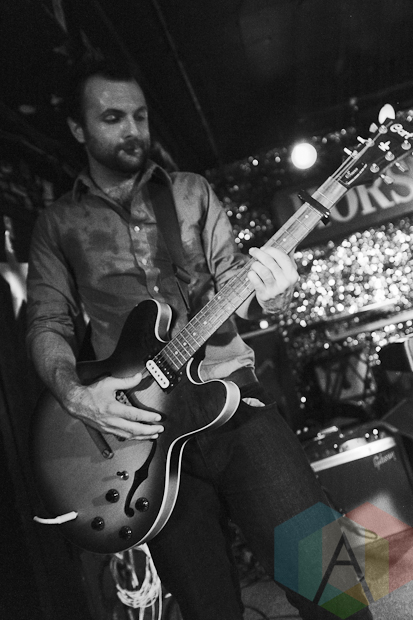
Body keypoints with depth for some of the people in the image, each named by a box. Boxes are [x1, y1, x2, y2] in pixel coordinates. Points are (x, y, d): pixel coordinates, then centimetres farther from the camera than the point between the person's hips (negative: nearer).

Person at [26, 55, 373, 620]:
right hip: (145, 427, 0)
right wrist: (75, 395, -13)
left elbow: (228, 279, 7)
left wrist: (265, 295, -17)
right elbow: (47, 323, 6)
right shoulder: (59, 222, 12)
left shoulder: (192, 191, 14)